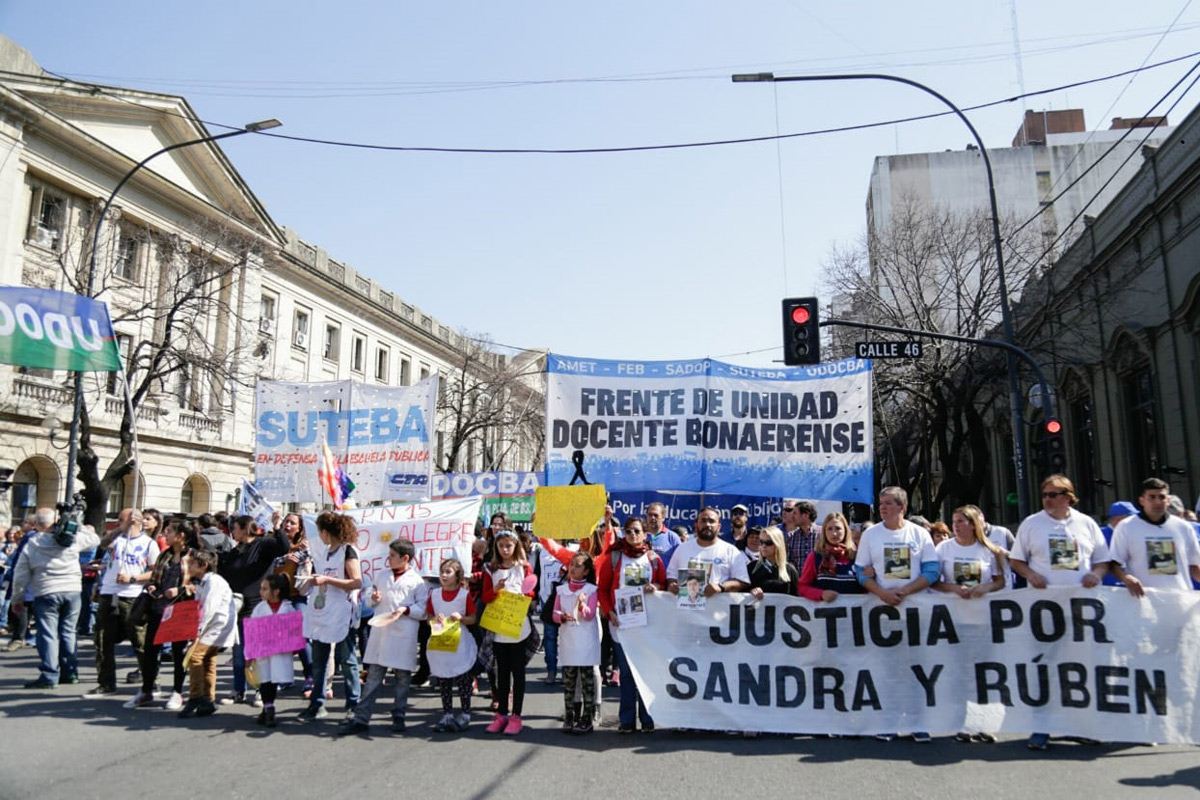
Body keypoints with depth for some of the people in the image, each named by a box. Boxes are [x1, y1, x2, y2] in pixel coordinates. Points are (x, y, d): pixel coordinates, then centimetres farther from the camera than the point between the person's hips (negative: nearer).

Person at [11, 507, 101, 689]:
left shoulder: (30, 545, -3)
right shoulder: (72, 539, -2)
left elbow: (20, 576, 2)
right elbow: (94, 539, 16)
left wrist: (17, 598, 15)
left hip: (46, 594, -2)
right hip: (72, 591, 3)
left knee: (47, 635, 1)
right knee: (68, 632, 13)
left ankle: (49, 676, -2)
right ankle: (70, 672, 18)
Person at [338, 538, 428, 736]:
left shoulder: (417, 582, -2)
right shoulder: (382, 576, 13)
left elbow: (423, 609, -4)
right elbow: (372, 603, 21)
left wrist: (406, 610, -19)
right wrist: (374, 599, -1)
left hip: (404, 636, -4)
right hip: (380, 632, 4)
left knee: (403, 677, 6)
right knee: (373, 676, 6)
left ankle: (398, 717, 18)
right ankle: (361, 719, 9)